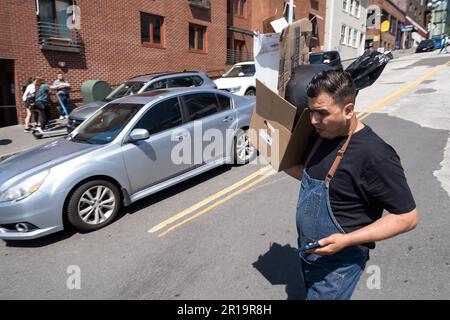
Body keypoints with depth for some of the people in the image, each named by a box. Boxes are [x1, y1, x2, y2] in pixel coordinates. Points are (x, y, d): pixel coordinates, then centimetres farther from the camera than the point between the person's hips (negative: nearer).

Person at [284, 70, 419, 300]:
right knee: (312, 292, 26)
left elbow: (408, 217, -18)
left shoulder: (375, 154, -26)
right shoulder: (321, 135, -3)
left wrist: (347, 240, -25)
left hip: (338, 262, -7)